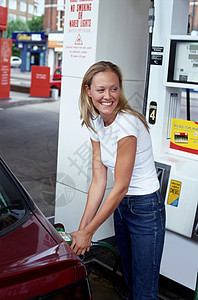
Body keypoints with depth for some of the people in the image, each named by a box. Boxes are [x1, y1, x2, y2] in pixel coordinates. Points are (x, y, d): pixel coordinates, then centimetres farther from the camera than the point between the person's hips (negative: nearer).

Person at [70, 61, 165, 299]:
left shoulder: (127, 124, -25)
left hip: (146, 209, -7)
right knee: (129, 280, 24)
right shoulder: (96, 124, -1)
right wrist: (82, 227, -5)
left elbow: (120, 188, -23)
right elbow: (98, 181, -2)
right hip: (121, 206, 8)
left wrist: (88, 232, -16)